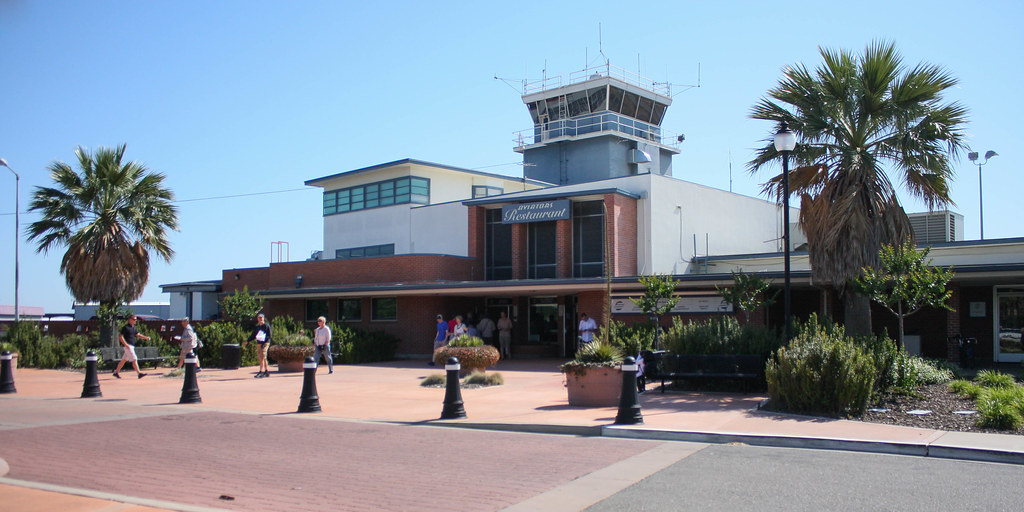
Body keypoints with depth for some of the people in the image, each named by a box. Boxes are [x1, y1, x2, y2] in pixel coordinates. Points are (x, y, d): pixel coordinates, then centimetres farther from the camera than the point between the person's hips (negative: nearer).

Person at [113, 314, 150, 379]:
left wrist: (145, 337, -3)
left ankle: (116, 372, 26)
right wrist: (126, 344, -21)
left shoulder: (134, 328, 15)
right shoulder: (125, 327, -10)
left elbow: (138, 335, 14)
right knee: (134, 359, -13)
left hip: (132, 346, 9)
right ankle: (139, 373, -16)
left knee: (124, 359, 16)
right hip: (128, 346, -9)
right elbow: (120, 336, -13)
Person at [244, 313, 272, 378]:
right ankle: (267, 371, 14)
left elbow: (269, 336, -8)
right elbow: (253, 335, 22)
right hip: (259, 344, 7)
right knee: (260, 358, 7)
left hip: (265, 343, -7)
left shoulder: (267, 326, -4)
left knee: (262, 357, -13)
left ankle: (261, 372, -15)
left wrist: (264, 343, -18)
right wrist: (247, 341, 13)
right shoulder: (257, 327, 17)